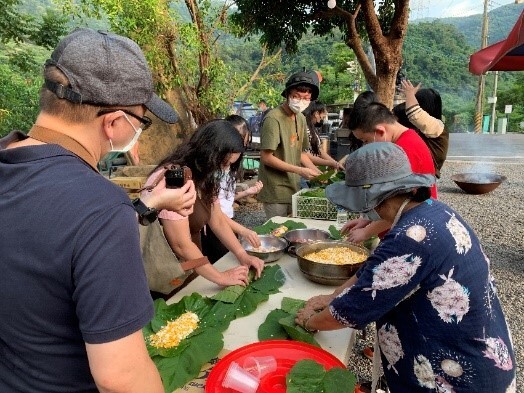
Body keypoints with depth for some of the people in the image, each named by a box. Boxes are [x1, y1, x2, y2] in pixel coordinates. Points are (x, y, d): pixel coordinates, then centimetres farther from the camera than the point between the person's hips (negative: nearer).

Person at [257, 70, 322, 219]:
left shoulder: (301, 118, 7)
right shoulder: (273, 118, -16)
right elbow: (266, 157, -18)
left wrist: (316, 172, 0)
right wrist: (300, 171, -18)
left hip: (294, 188, 7)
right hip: (275, 191, -7)